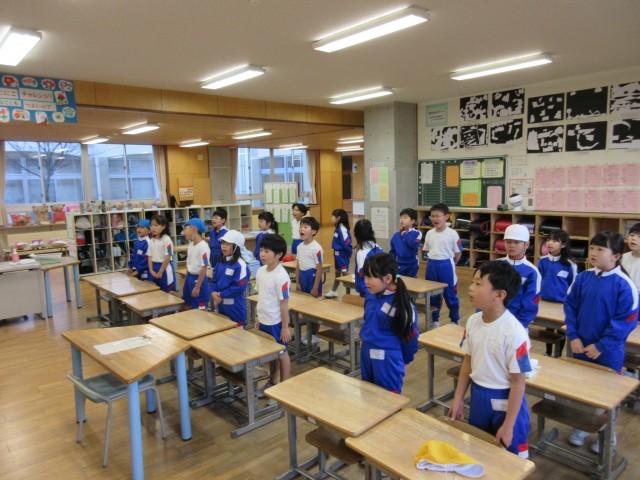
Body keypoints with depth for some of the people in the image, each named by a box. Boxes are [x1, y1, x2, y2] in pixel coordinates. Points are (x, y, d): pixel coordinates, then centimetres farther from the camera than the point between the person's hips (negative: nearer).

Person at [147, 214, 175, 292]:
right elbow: (150, 257, 8)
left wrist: (160, 272, -14)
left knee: (167, 293, -1)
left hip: (165, 269, -7)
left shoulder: (166, 239, -14)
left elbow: (167, 258, -15)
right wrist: (151, 270, -4)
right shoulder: (151, 241, 7)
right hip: (154, 268, 7)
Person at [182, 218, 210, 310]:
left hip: (198, 279, -9)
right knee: (189, 306, 17)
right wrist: (185, 281, 16)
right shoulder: (191, 244, 6)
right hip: (189, 277, 9)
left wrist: (197, 287, -19)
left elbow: (204, 268, -20)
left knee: (200, 309, 1)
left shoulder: (203, 247, -20)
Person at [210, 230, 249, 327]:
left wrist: (221, 294, -16)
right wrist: (214, 292, -8)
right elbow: (214, 280, 12)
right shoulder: (220, 262, 8)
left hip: (234, 307, -8)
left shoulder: (240, 265, -18)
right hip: (220, 304, 8)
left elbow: (240, 287, -22)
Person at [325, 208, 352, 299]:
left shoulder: (342, 229, -23)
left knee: (344, 273, -2)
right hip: (337, 254, 10)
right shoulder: (338, 228, 7)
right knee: (337, 273, 20)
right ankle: (333, 291, 33)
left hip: (343, 255, -10)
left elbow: (347, 243, -24)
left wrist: (350, 253, -12)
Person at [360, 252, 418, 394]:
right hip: (366, 354, 7)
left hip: (387, 359, -7)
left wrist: (402, 359, 1)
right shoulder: (371, 294, -3)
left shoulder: (401, 304, -22)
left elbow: (410, 335, -11)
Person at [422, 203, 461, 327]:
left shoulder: (452, 233, -10)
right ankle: (435, 320, 28)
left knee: (450, 295, 7)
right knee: (432, 295, 13)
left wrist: (449, 264, 6)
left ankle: (455, 320, 25)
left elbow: (458, 253, -3)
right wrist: (433, 261, 7)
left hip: (446, 266, -4)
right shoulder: (429, 233, 3)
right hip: (431, 266, 4)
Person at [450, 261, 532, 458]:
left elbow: (518, 381, -19)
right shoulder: (473, 321, -7)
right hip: (477, 395, 6)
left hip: (505, 401, -6)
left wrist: (508, 425, -15)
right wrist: (458, 399, 10)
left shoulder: (513, 332, -26)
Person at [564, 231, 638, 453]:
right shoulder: (583, 278, -4)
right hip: (581, 348, 4)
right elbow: (570, 307, 3)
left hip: (609, 353, -4)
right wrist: (573, 336, -6)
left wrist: (601, 346, -16)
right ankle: (581, 425, 38)